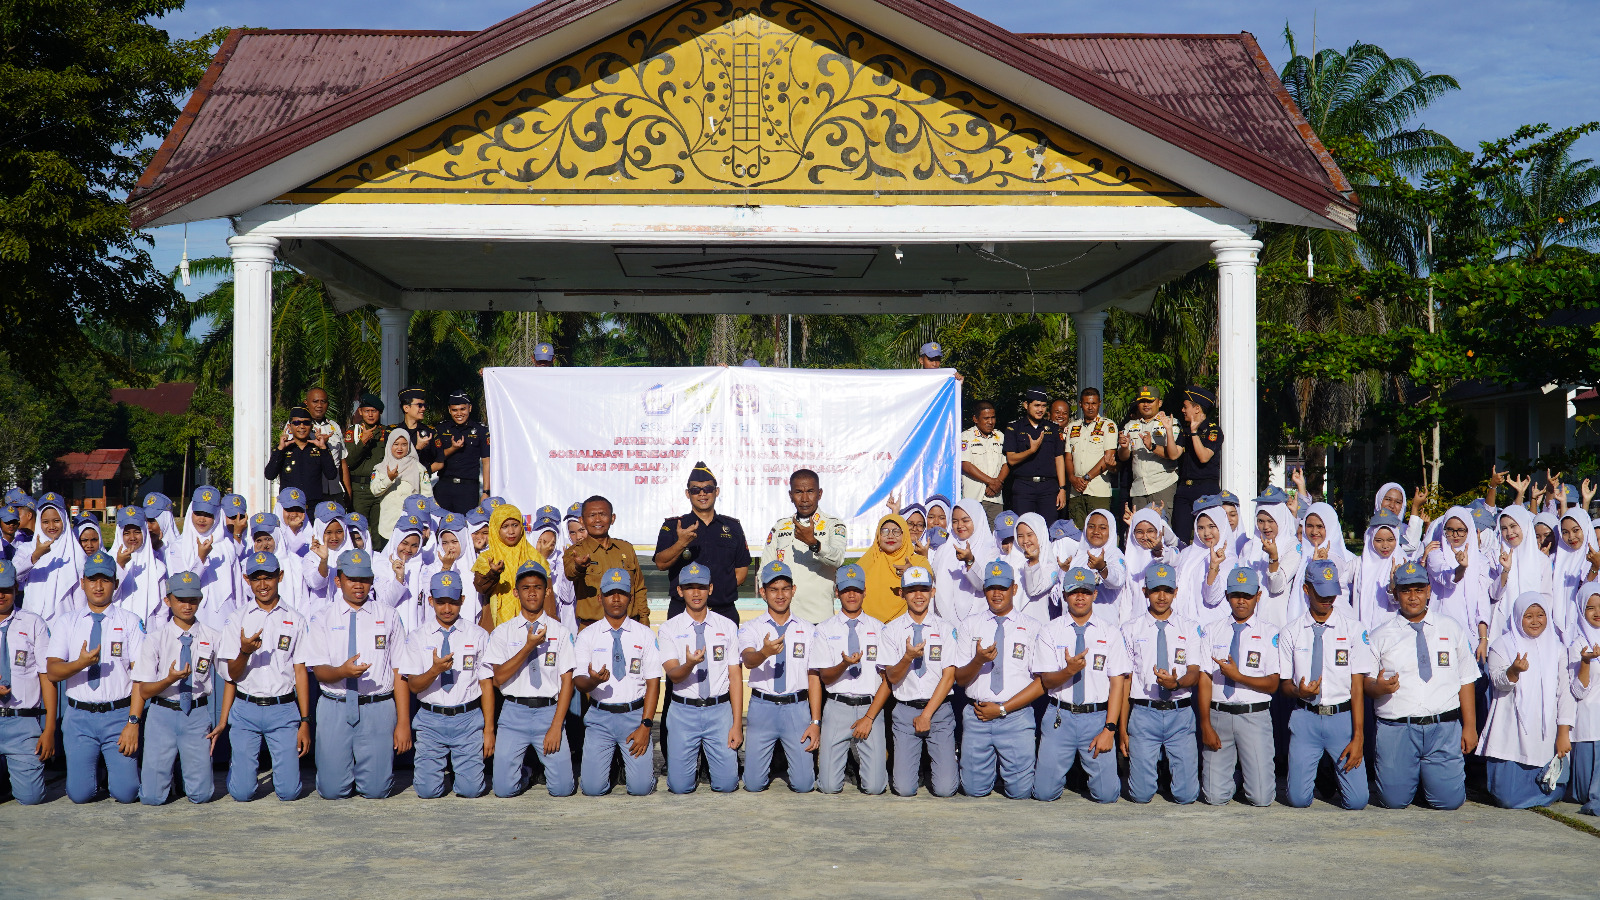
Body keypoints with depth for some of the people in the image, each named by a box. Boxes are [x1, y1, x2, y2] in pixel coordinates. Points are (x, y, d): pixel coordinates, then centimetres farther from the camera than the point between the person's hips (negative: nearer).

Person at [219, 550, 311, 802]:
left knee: (289, 791, -4)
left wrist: (305, 721, 0)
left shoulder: (295, 619, 5)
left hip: (284, 710, 0)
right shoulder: (237, 620, 4)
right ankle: (239, 765, 32)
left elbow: (301, 671, 6)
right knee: (242, 792, -2)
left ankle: (280, 763, 29)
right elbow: (231, 675, 2)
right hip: (245, 709, 0)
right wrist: (245, 652, -21)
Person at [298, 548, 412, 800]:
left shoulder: (387, 617, 8)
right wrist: (342, 671, -26)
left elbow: (400, 672, 4)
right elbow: (319, 671, -1)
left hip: (378, 708, 0)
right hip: (335, 709, 0)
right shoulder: (323, 621, 7)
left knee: (375, 790, -4)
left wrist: (403, 722, -3)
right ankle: (344, 768, 32)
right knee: (333, 789, -2)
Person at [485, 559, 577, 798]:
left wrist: (556, 726, -9)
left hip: (549, 711, 0)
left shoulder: (561, 632, 4)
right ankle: (525, 773, 26)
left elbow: (567, 681, 0)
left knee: (562, 788, -8)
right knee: (503, 788, -8)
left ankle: (547, 759, 25)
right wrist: (529, 647, -16)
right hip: (514, 713, 0)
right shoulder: (503, 632, 6)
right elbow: (498, 678, -5)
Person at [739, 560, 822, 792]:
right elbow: (748, 660, -17)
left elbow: (814, 677, 6)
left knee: (803, 784, -5)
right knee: (754, 784, -1)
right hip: (762, 708, 0)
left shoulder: (807, 630, 7)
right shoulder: (751, 629, 3)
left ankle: (792, 756, 29)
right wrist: (765, 653, -41)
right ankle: (769, 760, 32)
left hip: (797, 708, 0)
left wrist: (815, 721, -1)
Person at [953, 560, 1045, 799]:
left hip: (1016, 716, -1)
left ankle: (1008, 768, 28)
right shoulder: (969, 626, 10)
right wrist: (978, 660, -15)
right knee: (975, 789, 0)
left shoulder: (1033, 628, 5)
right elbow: (960, 678, 7)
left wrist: (1002, 708, -7)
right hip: (977, 716, 1)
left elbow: (1042, 682, 0)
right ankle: (991, 767, 31)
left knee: (1019, 791, -4)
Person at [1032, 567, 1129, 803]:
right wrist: (1069, 670, -23)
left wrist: (1109, 729, -9)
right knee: (1044, 792, -6)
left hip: (1097, 717, 0)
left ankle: (1090, 769, 27)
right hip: (1060, 716, 0)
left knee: (1106, 794, -8)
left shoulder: (1111, 632, 4)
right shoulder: (1050, 632, 5)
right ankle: (1064, 771, 29)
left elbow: (1118, 682, 0)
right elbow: (1046, 681, 0)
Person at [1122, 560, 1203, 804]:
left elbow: (1194, 674, 0)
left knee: (1186, 794, -4)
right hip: (1143, 714, -1)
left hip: (1180, 715, 1)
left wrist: (1176, 683, -24)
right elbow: (1124, 680, 6)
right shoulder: (1130, 629, 6)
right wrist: (1122, 727, 1)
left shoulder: (1189, 629, 10)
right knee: (1141, 794, -5)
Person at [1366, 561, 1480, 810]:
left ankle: (1431, 777, 27)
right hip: (1396, 730, 0)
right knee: (1395, 800, -5)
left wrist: (1470, 726, 3)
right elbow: (1366, 682, 6)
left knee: (1449, 800, -7)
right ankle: (1412, 777, 29)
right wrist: (1379, 686, -19)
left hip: (1443, 730, 1)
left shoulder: (1452, 629, 12)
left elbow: (1466, 679, 10)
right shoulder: (1380, 636, 7)